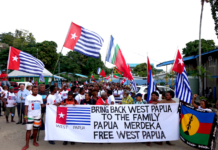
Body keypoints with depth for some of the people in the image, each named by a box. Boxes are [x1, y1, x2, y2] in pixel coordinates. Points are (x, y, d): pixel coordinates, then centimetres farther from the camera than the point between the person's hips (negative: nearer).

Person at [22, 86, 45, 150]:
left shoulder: (40, 97, 1)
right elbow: (26, 107, -7)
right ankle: (27, 144, 9)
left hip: (38, 116, 3)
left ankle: (34, 141, 28)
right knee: (28, 129, 0)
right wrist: (25, 116, -10)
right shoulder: (28, 97, -7)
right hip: (30, 116, -2)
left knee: (35, 129, 13)